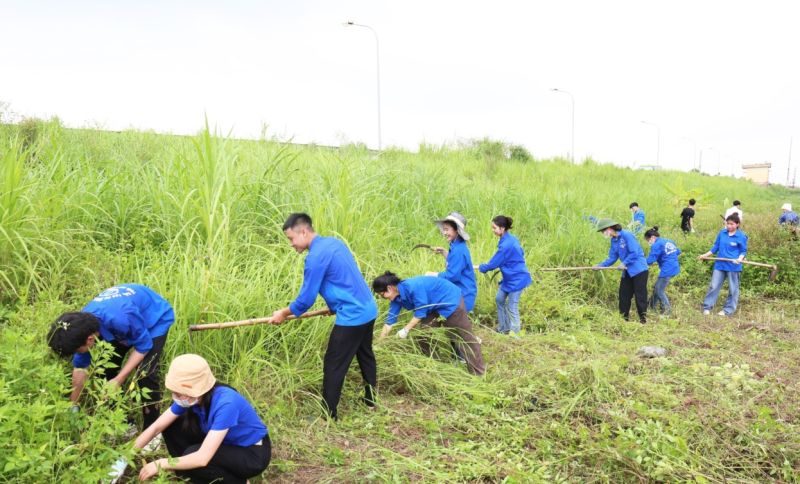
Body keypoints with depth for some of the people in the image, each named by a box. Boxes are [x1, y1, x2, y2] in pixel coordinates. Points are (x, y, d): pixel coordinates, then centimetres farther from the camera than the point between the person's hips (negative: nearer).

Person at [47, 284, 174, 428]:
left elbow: (144, 345, -25)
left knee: (145, 374, -19)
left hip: (156, 318, -7)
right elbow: (80, 366, -6)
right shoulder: (81, 324, -20)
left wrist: (119, 379, -27)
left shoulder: (121, 319, -43)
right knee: (107, 369, 1)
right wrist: (73, 405, 1)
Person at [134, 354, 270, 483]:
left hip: (253, 454, -7)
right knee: (172, 427, -6)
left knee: (192, 454, -27)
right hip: (227, 443, 7)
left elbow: (202, 458, -36)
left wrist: (161, 464, -26)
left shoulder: (226, 403, -35)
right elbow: (156, 427, -5)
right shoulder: (190, 397, -14)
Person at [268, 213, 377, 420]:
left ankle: (329, 414, 12)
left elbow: (306, 299, -14)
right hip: (368, 309, 9)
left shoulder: (316, 257, -20)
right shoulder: (334, 242, 7)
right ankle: (371, 399, 39)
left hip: (352, 317, -9)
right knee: (365, 356, 24)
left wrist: (283, 313, 1)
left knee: (333, 365, 3)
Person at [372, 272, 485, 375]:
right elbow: (390, 321, -2)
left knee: (463, 336, -3)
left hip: (450, 299, -9)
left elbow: (421, 312, -27)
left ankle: (479, 372, 6)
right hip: (435, 304, 9)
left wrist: (406, 329, -22)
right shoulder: (397, 297, -6)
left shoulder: (412, 287, -34)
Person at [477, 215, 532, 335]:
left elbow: (493, 263, -19)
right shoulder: (511, 239, 1)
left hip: (516, 279, -10)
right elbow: (520, 253, 16)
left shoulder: (506, 245, -27)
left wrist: (479, 267, -5)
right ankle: (504, 328, 26)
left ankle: (514, 333, 13)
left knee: (512, 307, 0)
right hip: (510, 277, 10)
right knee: (499, 299, 16)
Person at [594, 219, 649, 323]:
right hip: (627, 271, 8)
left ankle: (643, 318, 3)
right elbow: (612, 258, 8)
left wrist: (625, 263, -18)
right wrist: (600, 265, -2)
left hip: (639, 269, -8)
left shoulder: (627, 235, -18)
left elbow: (634, 253, -21)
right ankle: (624, 317, 17)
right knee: (624, 295, 9)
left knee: (640, 295, -4)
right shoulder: (614, 240, 8)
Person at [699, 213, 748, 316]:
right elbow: (715, 247, 11)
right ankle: (707, 307, 15)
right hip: (720, 264, 4)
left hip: (733, 266, -4)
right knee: (713, 286, 7)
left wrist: (740, 259, -23)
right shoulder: (722, 233, 3)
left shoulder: (741, 236, -8)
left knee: (733, 289, 8)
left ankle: (728, 310, 18)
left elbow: (743, 251, -4)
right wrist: (705, 255, 8)